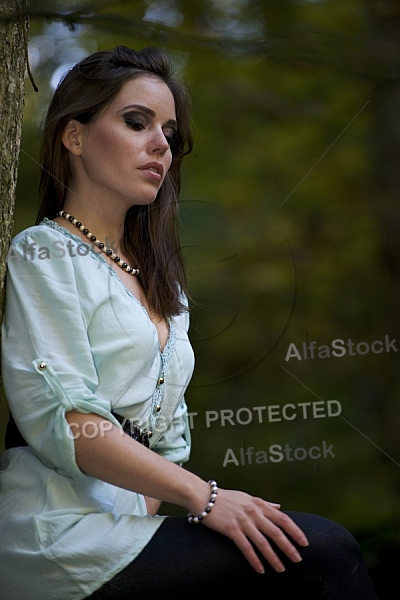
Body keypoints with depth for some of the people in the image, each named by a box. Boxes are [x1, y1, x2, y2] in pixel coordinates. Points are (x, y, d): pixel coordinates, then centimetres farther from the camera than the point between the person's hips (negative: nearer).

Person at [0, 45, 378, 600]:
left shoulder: (160, 280, 25)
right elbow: (62, 419, -12)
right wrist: (204, 497, -16)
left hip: (132, 520, 7)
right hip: (64, 530, -7)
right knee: (322, 549, -21)